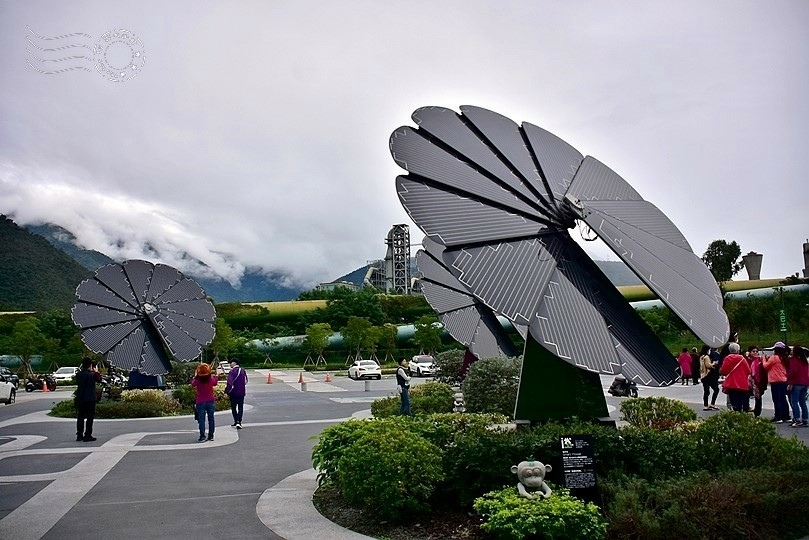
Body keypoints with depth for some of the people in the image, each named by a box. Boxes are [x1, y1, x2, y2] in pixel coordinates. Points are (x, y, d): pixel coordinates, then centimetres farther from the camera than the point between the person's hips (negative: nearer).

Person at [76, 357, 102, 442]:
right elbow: (99, 379, 3)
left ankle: (79, 435, 17)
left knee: (80, 417, 13)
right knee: (90, 417, 1)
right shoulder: (92, 374, -14)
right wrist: (96, 371, 17)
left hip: (80, 398, 5)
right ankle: (87, 436, 1)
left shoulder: (78, 374, 0)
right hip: (90, 399, -5)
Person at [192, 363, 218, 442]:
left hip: (201, 402, -2)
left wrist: (195, 376, 22)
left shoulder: (197, 380, -14)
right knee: (211, 419, 10)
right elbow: (215, 383, 15)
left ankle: (202, 437, -3)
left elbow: (192, 384, 10)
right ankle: (211, 436, 14)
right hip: (211, 402, 2)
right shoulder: (211, 378, -8)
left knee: (201, 420, 2)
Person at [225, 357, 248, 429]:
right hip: (242, 392, 4)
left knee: (233, 407, 13)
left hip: (234, 393, -4)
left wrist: (227, 391, -15)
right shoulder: (243, 371, 5)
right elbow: (245, 381, 16)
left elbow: (229, 383, -22)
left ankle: (236, 421, 19)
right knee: (240, 408, 6)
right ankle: (238, 422, -8)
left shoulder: (232, 371, -15)